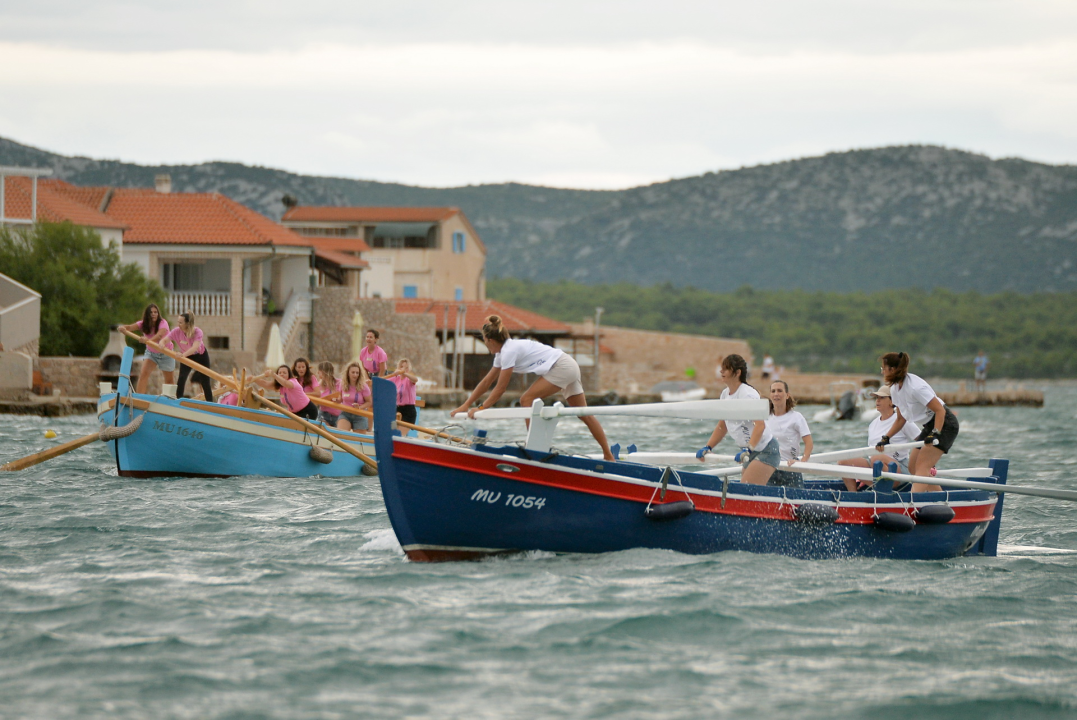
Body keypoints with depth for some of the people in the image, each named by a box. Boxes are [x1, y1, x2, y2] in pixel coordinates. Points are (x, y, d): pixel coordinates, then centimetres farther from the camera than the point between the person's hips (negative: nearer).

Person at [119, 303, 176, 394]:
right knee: (143, 374, -19)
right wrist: (123, 328, -51)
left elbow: (159, 335, -44)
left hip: (165, 353, -3)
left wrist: (148, 340, -63)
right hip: (151, 352, 3)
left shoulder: (163, 323, -24)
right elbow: (130, 327, -26)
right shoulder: (143, 324, -11)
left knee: (170, 380, 7)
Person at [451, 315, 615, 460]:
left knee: (527, 399, -11)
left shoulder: (509, 351, -15)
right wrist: (465, 405, 16)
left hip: (561, 368, -10)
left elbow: (500, 389, -14)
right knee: (583, 414, 12)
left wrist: (480, 409, -7)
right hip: (570, 368, 10)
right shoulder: (502, 353, 14)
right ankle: (608, 455, 14)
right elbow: (487, 382, 18)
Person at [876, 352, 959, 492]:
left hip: (944, 424, -10)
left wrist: (935, 434, -33)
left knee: (921, 466, -19)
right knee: (913, 467, 6)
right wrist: (886, 438, 4)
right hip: (930, 426, 10)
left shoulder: (915, 387, -25)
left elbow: (940, 410, -25)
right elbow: (901, 419, 14)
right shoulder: (895, 390, 3)